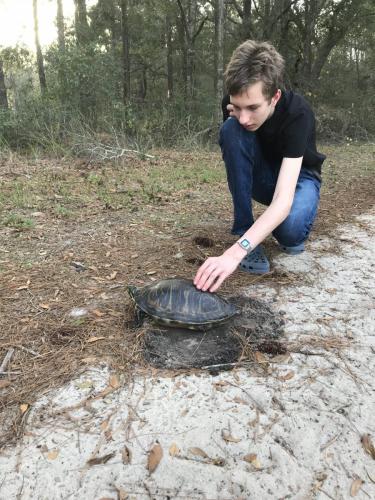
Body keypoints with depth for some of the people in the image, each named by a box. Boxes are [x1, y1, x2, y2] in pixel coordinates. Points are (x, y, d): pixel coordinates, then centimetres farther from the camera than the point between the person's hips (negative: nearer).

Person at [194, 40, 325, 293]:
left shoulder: (297, 113, -34)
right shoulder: (234, 105, -20)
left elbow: (283, 199, -45)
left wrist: (235, 252, -57)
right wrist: (236, 119, -27)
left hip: (298, 176, -3)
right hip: (260, 174, 4)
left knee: (290, 229, -39)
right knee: (232, 130, -29)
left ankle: (296, 228, 2)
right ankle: (246, 231, -22)